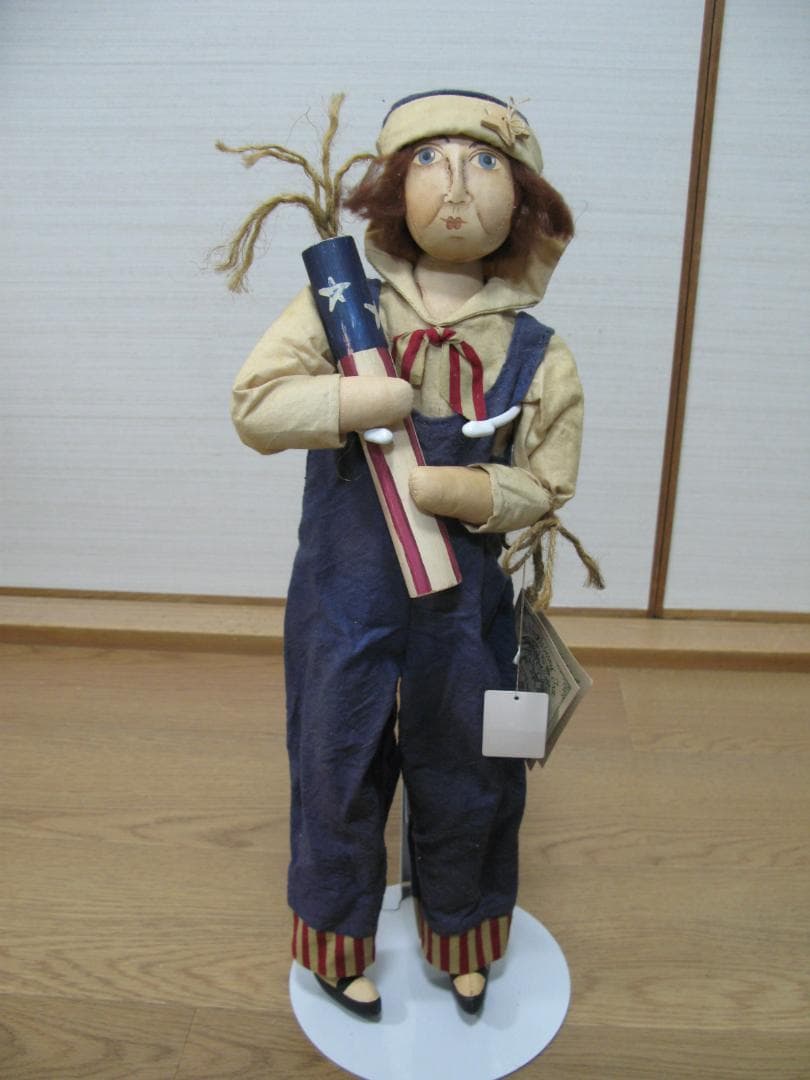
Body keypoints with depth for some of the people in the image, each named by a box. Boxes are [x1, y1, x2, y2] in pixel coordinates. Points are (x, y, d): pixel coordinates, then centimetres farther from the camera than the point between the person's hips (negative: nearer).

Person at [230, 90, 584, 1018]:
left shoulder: (536, 355, -6)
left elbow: (545, 487, -2)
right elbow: (254, 405, -11)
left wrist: (474, 492, -22)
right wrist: (354, 398, -27)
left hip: (463, 605, 1)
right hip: (344, 599, 0)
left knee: (463, 779, 17)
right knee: (337, 772, 14)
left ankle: (462, 942, 47)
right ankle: (339, 943, 43)